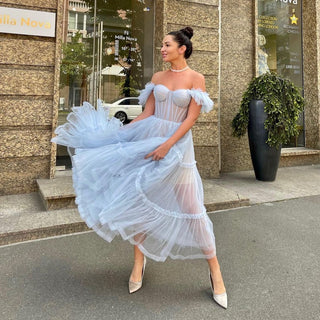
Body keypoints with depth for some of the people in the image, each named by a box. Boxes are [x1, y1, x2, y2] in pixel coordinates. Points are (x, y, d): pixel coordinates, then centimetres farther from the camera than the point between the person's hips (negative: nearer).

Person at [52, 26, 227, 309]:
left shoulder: (196, 79, -2)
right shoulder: (157, 77, 10)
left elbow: (191, 119, -10)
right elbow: (147, 114, 9)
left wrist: (168, 145, -20)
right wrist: (118, 133, 5)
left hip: (178, 145, -4)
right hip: (149, 141, 5)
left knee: (192, 208, -4)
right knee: (140, 201, 5)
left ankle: (214, 270, 13)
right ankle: (139, 263, 23)